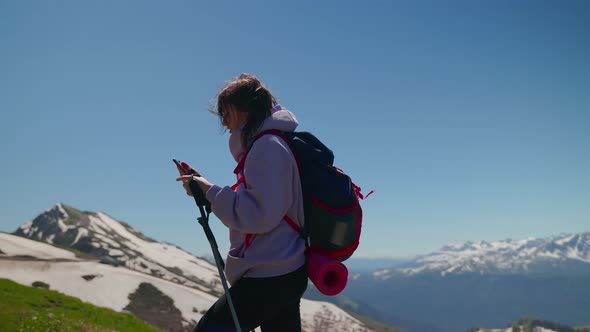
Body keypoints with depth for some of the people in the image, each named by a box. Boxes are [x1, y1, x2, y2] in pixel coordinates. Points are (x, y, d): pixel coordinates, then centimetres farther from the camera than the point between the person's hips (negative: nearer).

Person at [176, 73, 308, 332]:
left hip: (268, 276, -11)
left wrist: (210, 192, -13)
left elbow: (260, 215, -21)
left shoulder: (267, 146, -13)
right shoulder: (272, 143, 18)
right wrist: (206, 189, 11)